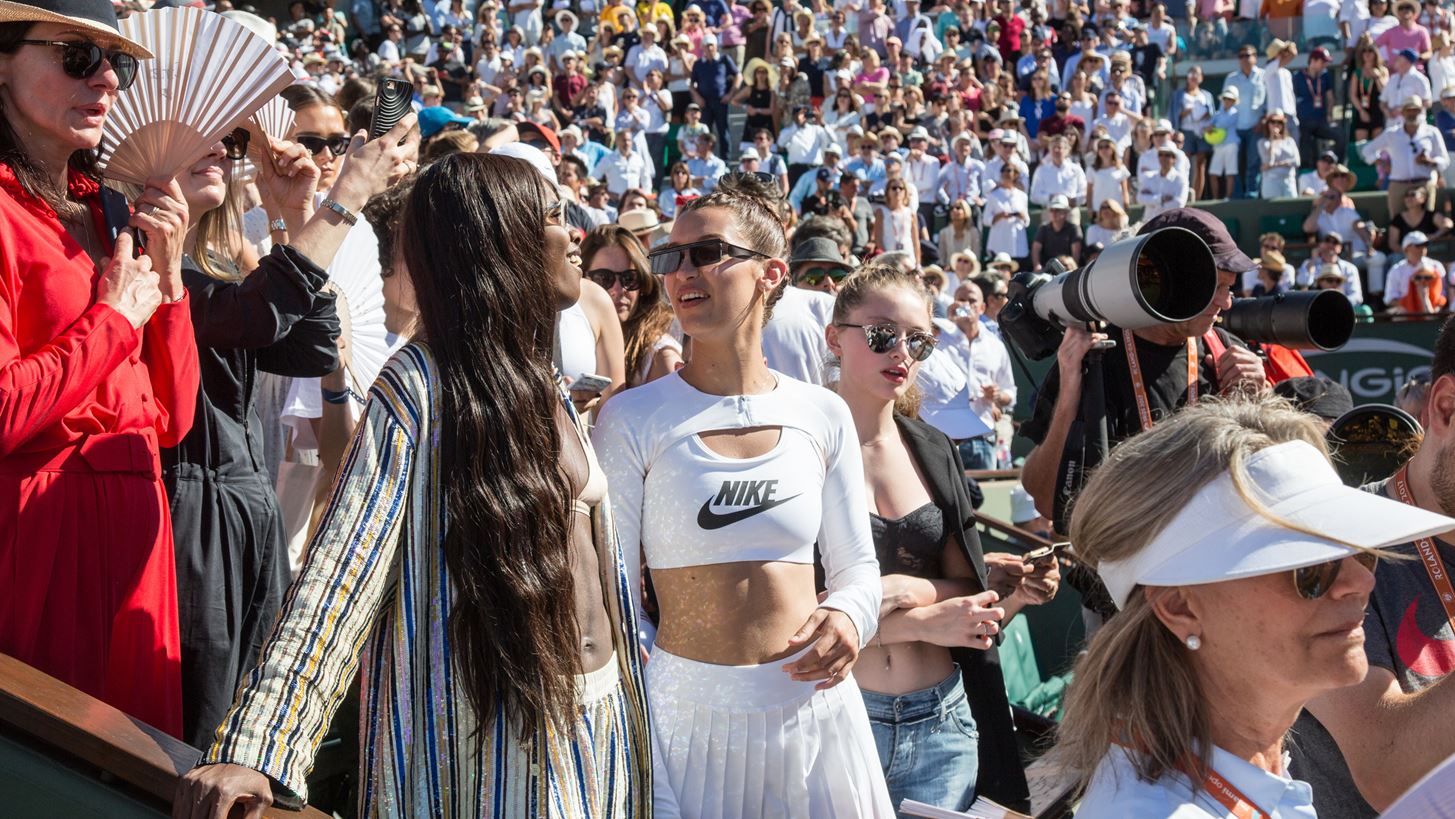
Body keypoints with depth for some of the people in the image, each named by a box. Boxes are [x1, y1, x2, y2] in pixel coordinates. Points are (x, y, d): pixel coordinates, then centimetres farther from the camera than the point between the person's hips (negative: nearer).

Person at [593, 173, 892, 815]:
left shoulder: (822, 416, 3)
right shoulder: (633, 420, -4)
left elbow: (856, 565, 12)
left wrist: (848, 615, -11)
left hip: (815, 708, 3)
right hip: (687, 713, -2)